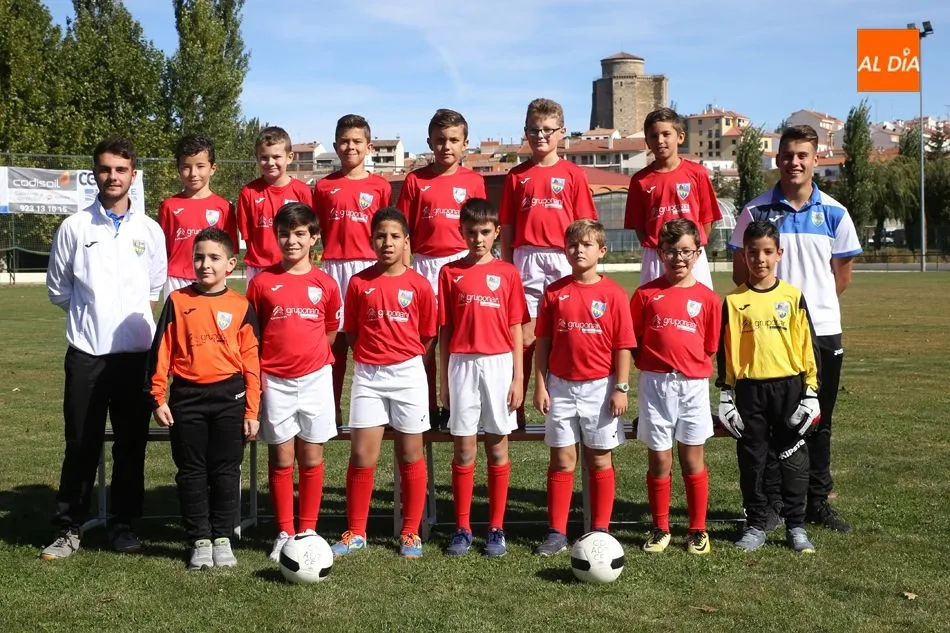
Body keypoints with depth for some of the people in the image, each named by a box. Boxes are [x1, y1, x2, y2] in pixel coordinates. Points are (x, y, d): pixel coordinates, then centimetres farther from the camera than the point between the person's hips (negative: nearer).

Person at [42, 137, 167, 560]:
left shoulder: (150, 230, 5)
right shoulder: (74, 228, 1)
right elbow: (57, 288, 7)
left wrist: (131, 315, 9)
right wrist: (92, 314, 5)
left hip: (137, 352, 2)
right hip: (87, 353, -1)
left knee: (131, 443, 7)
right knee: (81, 444, 1)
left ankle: (124, 524, 18)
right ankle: (69, 528, 10)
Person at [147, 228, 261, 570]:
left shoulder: (241, 306, 1)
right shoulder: (177, 301, 1)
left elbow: (251, 361, 2)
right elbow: (161, 350, 3)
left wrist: (251, 410, 0)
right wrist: (158, 397, -2)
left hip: (229, 397, 0)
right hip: (187, 397, 1)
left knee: (226, 471, 6)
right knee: (191, 472, 6)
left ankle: (222, 538, 17)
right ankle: (200, 541, 15)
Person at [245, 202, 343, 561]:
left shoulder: (325, 284, 2)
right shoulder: (263, 282, 0)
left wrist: (310, 354, 5)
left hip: (314, 378, 1)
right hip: (274, 381, -1)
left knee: (312, 458, 6)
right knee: (281, 460, 4)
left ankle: (308, 530, 17)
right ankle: (284, 533, 14)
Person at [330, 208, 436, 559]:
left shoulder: (418, 285, -2)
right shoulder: (359, 282, 1)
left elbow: (428, 334, 6)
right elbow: (351, 331, 9)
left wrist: (405, 359, 1)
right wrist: (370, 357, 2)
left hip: (408, 374, -1)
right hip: (368, 375, 1)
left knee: (410, 456, 6)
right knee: (362, 455, 0)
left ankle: (411, 533, 16)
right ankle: (355, 532, 12)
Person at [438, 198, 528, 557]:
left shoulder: (507, 274, 4)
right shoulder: (450, 273, 5)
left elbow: (515, 330, 4)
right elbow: (445, 330, 7)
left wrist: (518, 378, -1)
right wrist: (443, 380, 5)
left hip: (499, 365, 0)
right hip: (462, 365, 0)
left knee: (497, 448, 5)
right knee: (464, 450, 4)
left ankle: (496, 529, 13)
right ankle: (462, 529, 12)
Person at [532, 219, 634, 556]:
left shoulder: (613, 293, -4)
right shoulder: (554, 292, 1)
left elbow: (623, 346, -3)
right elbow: (543, 342, 3)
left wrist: (621, 388, -8)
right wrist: (540, 385, -1)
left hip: (599, 387, -1)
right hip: (561, 386, 1)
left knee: (599, 460, 9)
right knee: (562, 460, 6)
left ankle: (600, 531, 18)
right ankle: (556, 532, 11)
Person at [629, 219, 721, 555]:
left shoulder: (707, 298, 3)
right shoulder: (646, 294, 2)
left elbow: (710, 349, 8)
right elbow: (633, 341, 7)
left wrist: (694, 372, -1)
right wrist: (651, 368, -2)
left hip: (693, 385, 0)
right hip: (654, 384, 0)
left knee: (692, 458, 7)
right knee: (659, 459, 5)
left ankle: (697, 530, 18)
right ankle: (660, 529, 18)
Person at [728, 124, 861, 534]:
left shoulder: (834, 213, 3)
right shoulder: (756, 211, -2)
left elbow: (842, 273, 11)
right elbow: (741, 272, 3)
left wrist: (814, 301, 8)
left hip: (822, 330, 2)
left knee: (818, 422, 10)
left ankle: (818, 502, 20)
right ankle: (770, 502, 14)